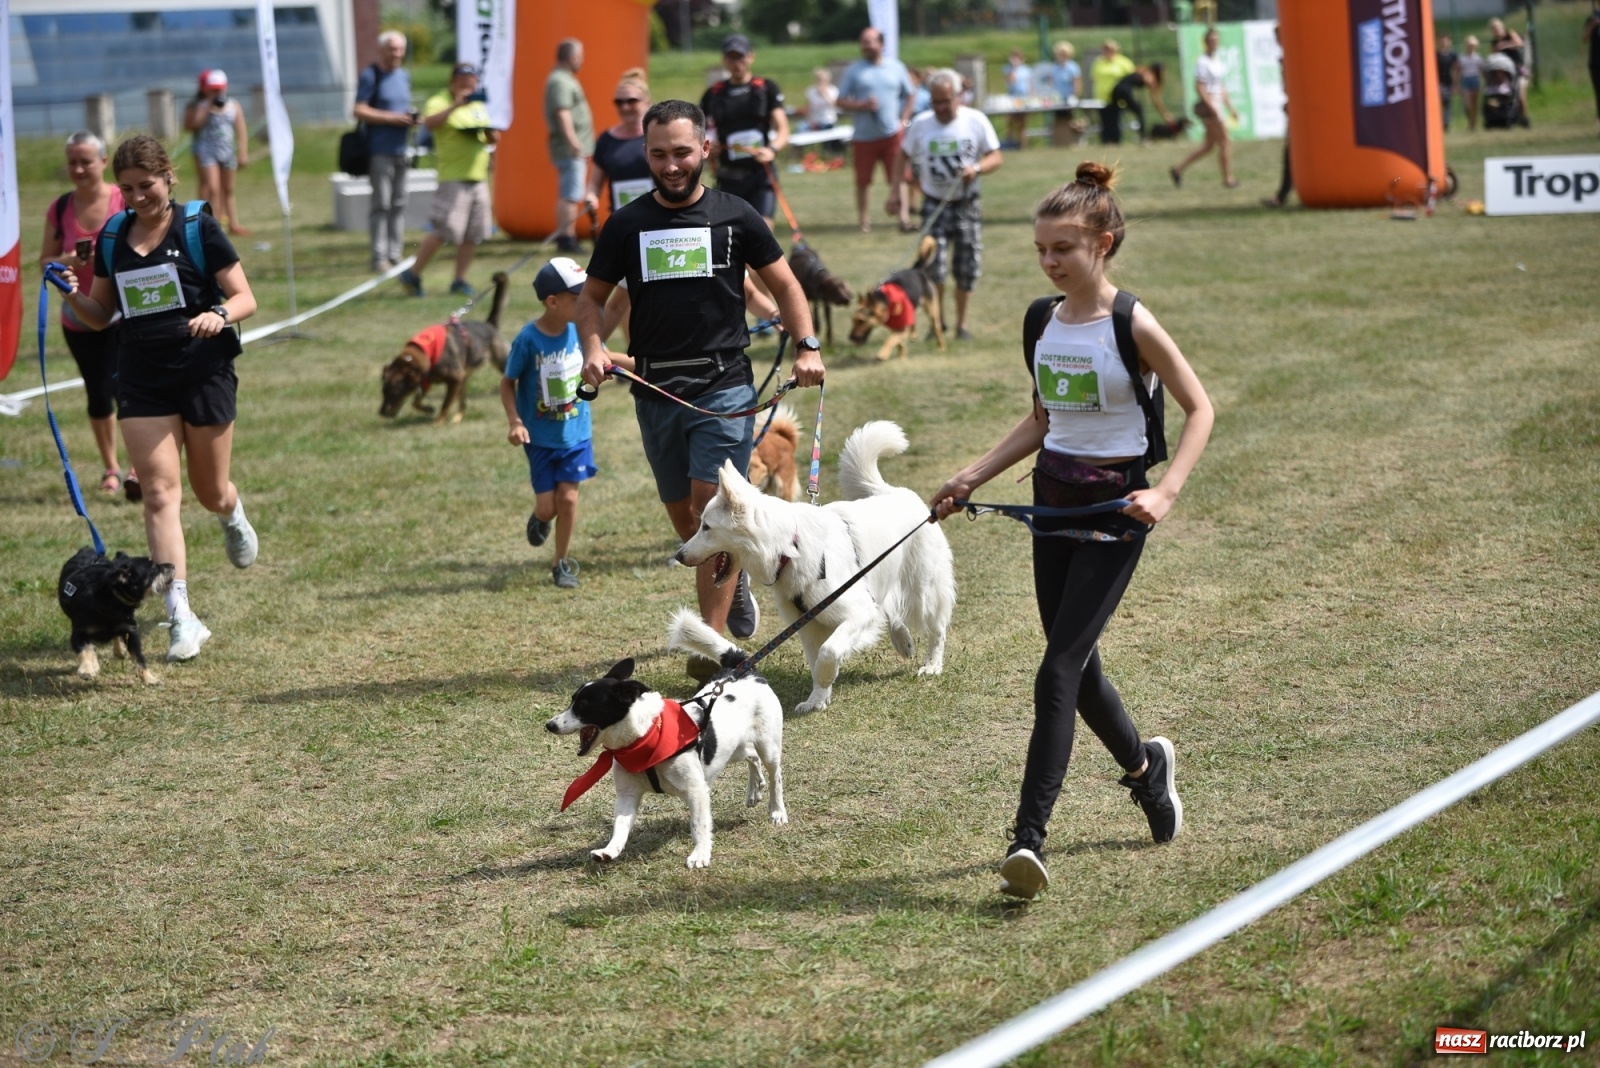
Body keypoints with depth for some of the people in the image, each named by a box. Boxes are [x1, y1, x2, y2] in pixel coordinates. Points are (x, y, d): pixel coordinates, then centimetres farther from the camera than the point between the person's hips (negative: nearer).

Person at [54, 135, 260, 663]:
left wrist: (219, 313, -27)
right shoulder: (112, 238, 7)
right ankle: (181, 616, -11)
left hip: (204, 373, -3)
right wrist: (75, 296, -7)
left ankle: (233, 517, 51)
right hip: (141, 378, 3)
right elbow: (100, 316, 14)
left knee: (210, 492, 10)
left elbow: (245, 298, -5)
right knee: (160, 491, -9)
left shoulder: (199, 229, -6)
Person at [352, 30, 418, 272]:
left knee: (399, 204, 7)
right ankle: (379, 257, -6)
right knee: (381, 204, -8)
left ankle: (396, 254, 11)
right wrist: (392, 118, -17)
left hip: (400, 150, 7)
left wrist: (413, 118, 3)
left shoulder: (404, 75, 17)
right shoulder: (370, 76, -5)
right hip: (379, 150, -7)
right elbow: (359, 111, -12)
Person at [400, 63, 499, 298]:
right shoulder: (439, 102, -4)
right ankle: (413, 275, -1)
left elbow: (491, 138, 25)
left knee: (472, 235, 5)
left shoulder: (478, 106, 19)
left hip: (478, 179, 7)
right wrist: (455, 105, -33)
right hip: (453, 178, -7)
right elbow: (429, 122, -25)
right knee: (442, 232, -12)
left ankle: (460, 281, 13)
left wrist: (492, 135, 1)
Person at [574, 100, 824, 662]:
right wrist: (593, 348, -9)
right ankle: (735, 581, 41)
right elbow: (592, 297, 11)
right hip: (655, 390, 3)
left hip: (724, 386, -3)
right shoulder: (627, 225, 6)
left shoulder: (734, 216, 2)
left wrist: (807, 346, -4)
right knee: (685, 520, 12)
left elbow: (784, 284, 10)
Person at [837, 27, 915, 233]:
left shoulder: (896, 67, 8)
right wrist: (861, 106, -14)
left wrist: (904, 120, 3)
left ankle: (904, 216, -3)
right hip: (863, 137, 0)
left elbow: (908, 96, 17)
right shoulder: (853, 70, 4)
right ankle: (864, 220, 14)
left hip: (892, 133, 0)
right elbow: (841, 102, 3)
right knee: (862, 181, 4)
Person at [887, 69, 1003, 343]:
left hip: (967, 204, 0)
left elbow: (995, 157, -3)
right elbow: (904, 157, 9)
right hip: (934, 204, 0)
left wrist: (977, 168, -23)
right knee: (934, 266, -12)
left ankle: (962, 324, 19)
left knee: (967, 268, 4)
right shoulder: (921, 124, -2)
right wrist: (895, 191, 2)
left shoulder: (976, 121, -5)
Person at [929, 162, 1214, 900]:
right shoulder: (1043, 322, 6)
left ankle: (1028, 837, -14)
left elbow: (1199, 409, -6)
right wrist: (971, 478, 8)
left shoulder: (1132, 326, -12)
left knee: (1059, 671, -13)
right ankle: (1144, 764, 42)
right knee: (1076, 666, 14)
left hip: (1113, 509, -6)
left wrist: (1165, 492, -18)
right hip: (1052, 499, 6)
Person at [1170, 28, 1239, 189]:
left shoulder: (1217, 62, 16)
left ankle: (1179, 169, 15)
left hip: (1216, 107, 9)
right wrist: (1212, 107, -22)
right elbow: (1199, 87, -17)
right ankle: (1228, 178, 3)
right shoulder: (1202, 62, -12)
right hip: (1207, 106, -9)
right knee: (1225, 142, -6)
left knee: (1209, 144, 10)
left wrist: (1230, 108, 19)